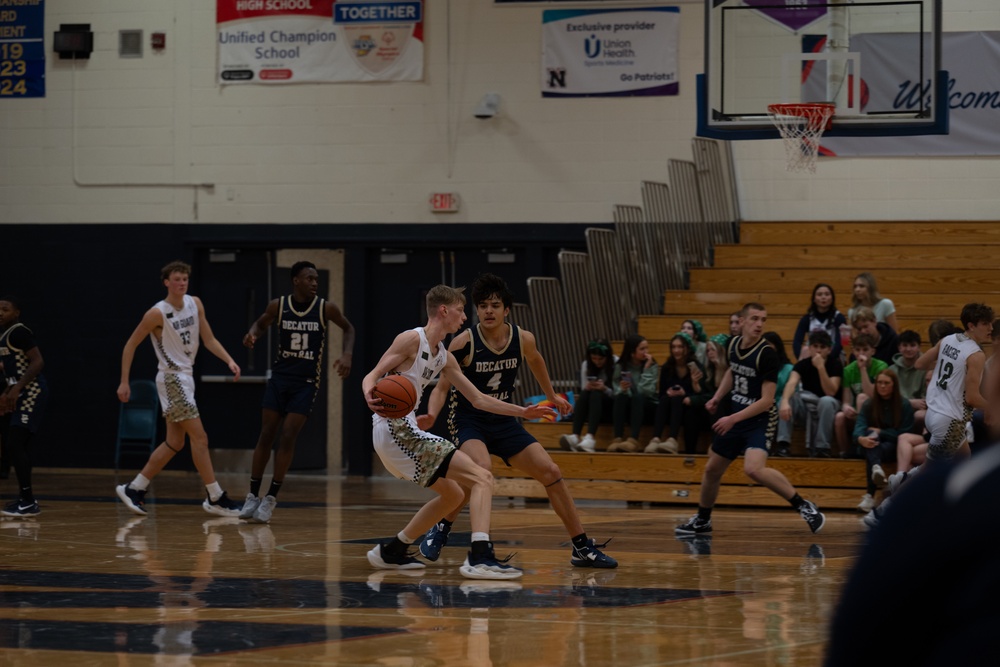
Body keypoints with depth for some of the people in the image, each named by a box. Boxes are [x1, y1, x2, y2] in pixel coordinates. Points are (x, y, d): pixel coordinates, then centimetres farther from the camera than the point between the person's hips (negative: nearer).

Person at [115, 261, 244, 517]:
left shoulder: (195, 304, 5)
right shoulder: (158, 313, -14)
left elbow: (209, 339, 8)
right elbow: (131, 345, -7)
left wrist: (229, 361, -8)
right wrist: (124, 382, -9)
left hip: (186, 376, 8)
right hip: (172, 378, -8)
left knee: (174, 442, 11)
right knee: (200, 437, -10)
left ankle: (134, 489, 18)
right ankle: (215, 498, -7)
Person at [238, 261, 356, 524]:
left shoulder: (326, 309, -10)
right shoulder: (278, 306, -7)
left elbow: (348, 328, 7)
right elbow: (261, 324, 12)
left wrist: (347, 354, -10)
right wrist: (252, 334, -11)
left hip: (306, 383, -2)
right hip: (279, 377, 2)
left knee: (287, 437, -8)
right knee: (266, 435, 2)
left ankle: (271, 498, 0)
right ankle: (253, 495, 11)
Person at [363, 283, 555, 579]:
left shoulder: (444, 358, 19)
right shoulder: (412, 339, -7)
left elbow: (478, 399, 25)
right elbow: (372, 376, -12)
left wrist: (522, 411, 25)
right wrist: (370, 397, -34)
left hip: (404, 433, 10)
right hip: (396, 429, -10)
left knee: (453, 495, 27)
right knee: (482, 478, -16)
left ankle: (390, 552, 29)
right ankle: (480, 557, -31)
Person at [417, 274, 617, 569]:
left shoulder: (523, 340, -7)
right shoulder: (464, 343, -19)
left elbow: (535, 361, 18)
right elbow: (441, 387, -17)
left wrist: (551, 396, 30)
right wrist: (431, 415, -36)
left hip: (503, 420, 5)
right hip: (468, 419, -5)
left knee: (551, 473, -2)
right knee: (482, 468, -34)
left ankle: (582, 548, 9)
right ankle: (438, 531, -13)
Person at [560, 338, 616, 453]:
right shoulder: (586, 365, 2)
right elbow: (583, 390, 3)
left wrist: (605, 389, -29)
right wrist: (587, 388, -21)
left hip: (611, 403, -3)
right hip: (592, 405, 3)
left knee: (595, 394, -35)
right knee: (585, 393, -31)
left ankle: (591, 438, -55)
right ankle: (575, 437, -48)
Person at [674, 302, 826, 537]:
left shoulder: (766, 353, -20)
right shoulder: (734, 344, 0)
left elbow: (766, 400, -21)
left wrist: (733, 419, -23)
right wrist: (717, 398, 13)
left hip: (761, 420, -7)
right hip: (736, 417, 7)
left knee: (753, 469, -29)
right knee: (712, 469, 16)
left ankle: (805, 507, -20)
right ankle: (702, 520, 38)